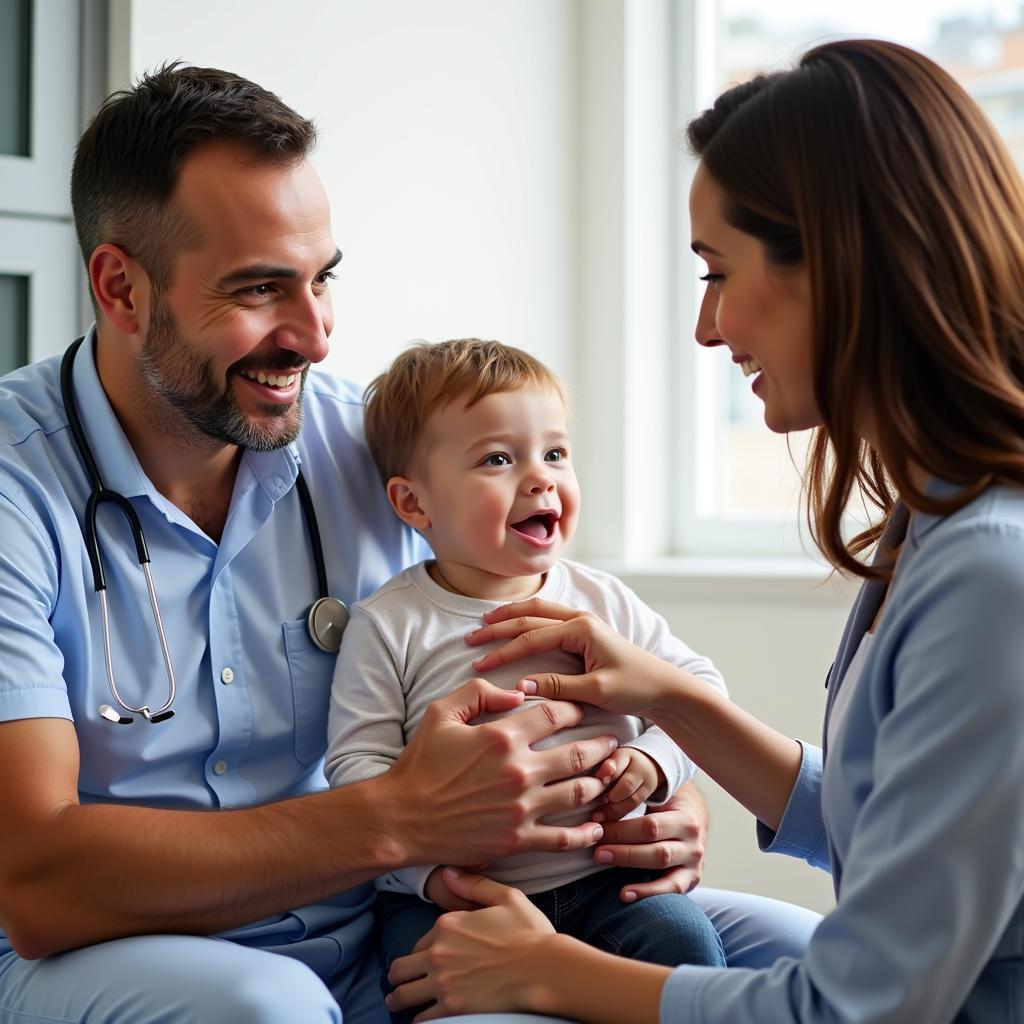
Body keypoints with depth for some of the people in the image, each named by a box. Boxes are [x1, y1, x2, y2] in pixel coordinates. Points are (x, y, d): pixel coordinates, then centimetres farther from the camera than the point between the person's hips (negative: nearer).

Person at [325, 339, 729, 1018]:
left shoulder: (602, 601, 9)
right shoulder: (390, 626, 0)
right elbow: (358, 765, -3)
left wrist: (652, 764, -6)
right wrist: (430, 865, -17)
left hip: (605, 878, 3)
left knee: (683, 937, -21)